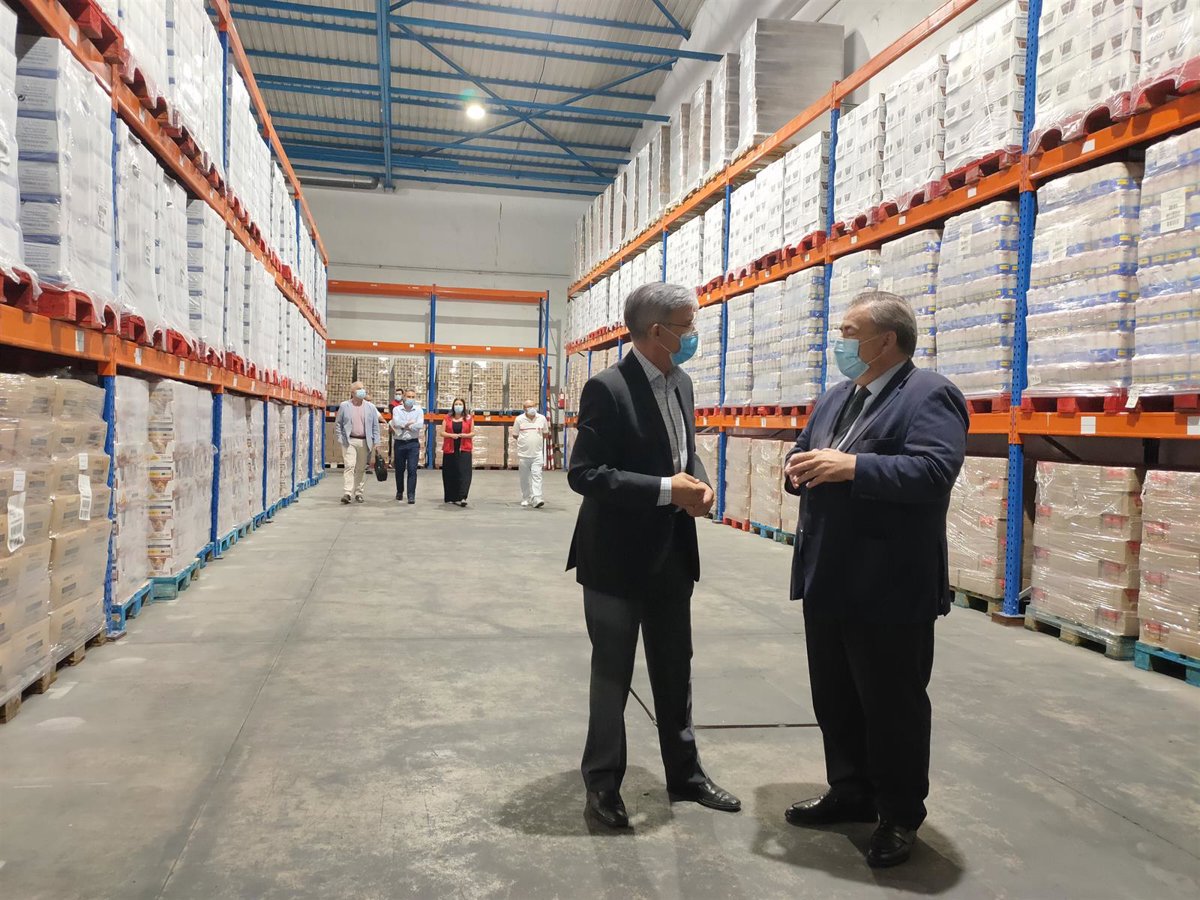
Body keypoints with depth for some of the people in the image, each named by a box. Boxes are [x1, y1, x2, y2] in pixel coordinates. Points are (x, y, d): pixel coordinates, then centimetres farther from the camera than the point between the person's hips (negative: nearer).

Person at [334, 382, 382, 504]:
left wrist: (376, 442, 2)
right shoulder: (344, 406, 4)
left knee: (361, 468, 7)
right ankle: (346, 493, -17)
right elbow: (337, 424, 9)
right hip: (349, 441, -2)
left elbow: (375, 426, 8)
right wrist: (341, 439, -1)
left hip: (365, 442, 2)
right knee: (350, 466, -13)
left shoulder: (370, 407, 8)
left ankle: (358, 493, 17)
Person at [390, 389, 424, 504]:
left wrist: (405, 425, -9)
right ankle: (399, 492, 29)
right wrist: (411, 423, -10)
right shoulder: (396, 409, 4)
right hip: (399, 443, 1)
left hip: (413, 443, -1)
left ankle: (411, 495, -7)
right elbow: (396, 422, -14)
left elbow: (420, 425, -12)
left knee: (412, 470, -8)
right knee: (399, 470, 11)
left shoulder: (419, 410, 4)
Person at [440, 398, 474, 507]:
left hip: (464, 449, -1)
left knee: (464, 473, -13)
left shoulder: (469, 418, 8)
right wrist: (451, 435, -13)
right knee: (450, 474, 4)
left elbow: (473, 432, 7)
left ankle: (462, 498, -19)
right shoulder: (447, 418, 10)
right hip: (450, 450, 2)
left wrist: (465, 435, -13)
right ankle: (451, 497, 16)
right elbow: (442, 433, 5)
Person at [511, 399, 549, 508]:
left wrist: (536, 439, 7)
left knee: (537, 475, -10)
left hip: (537, 453, 0)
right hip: (524, 453, 0)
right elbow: (515, 435, 7)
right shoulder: (519, 419, 0)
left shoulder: (542, 418, 4)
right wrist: (524, 441, 1)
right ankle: (525, 499, 19)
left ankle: (536, 499, -15)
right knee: (525, 478, 8)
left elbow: (545, 433, 15)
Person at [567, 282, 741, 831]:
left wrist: (700, 483, -6)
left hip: (672, 553, 7)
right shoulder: (607, 389, -19)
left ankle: (685, 774, 36)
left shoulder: (681, 383, 6)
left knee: (675, 671, 19)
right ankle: (602, 783, 29)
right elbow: (583, 473, -22)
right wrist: (667, 489, -25)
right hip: (617, 556, -7)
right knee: (612, 675, 9)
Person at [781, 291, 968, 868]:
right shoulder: (835, 398, 15)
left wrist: (852, 467, -30)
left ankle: (901, 815, 25)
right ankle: (850, 792, 36)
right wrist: (798, 469, -5)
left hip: (889, 587, -8)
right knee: (834, 697, 18)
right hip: (828, 578, 8)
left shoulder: (929, 395, -12)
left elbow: (935, 471, -25)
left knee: (892, 704, 7)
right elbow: (808, 453, 18)